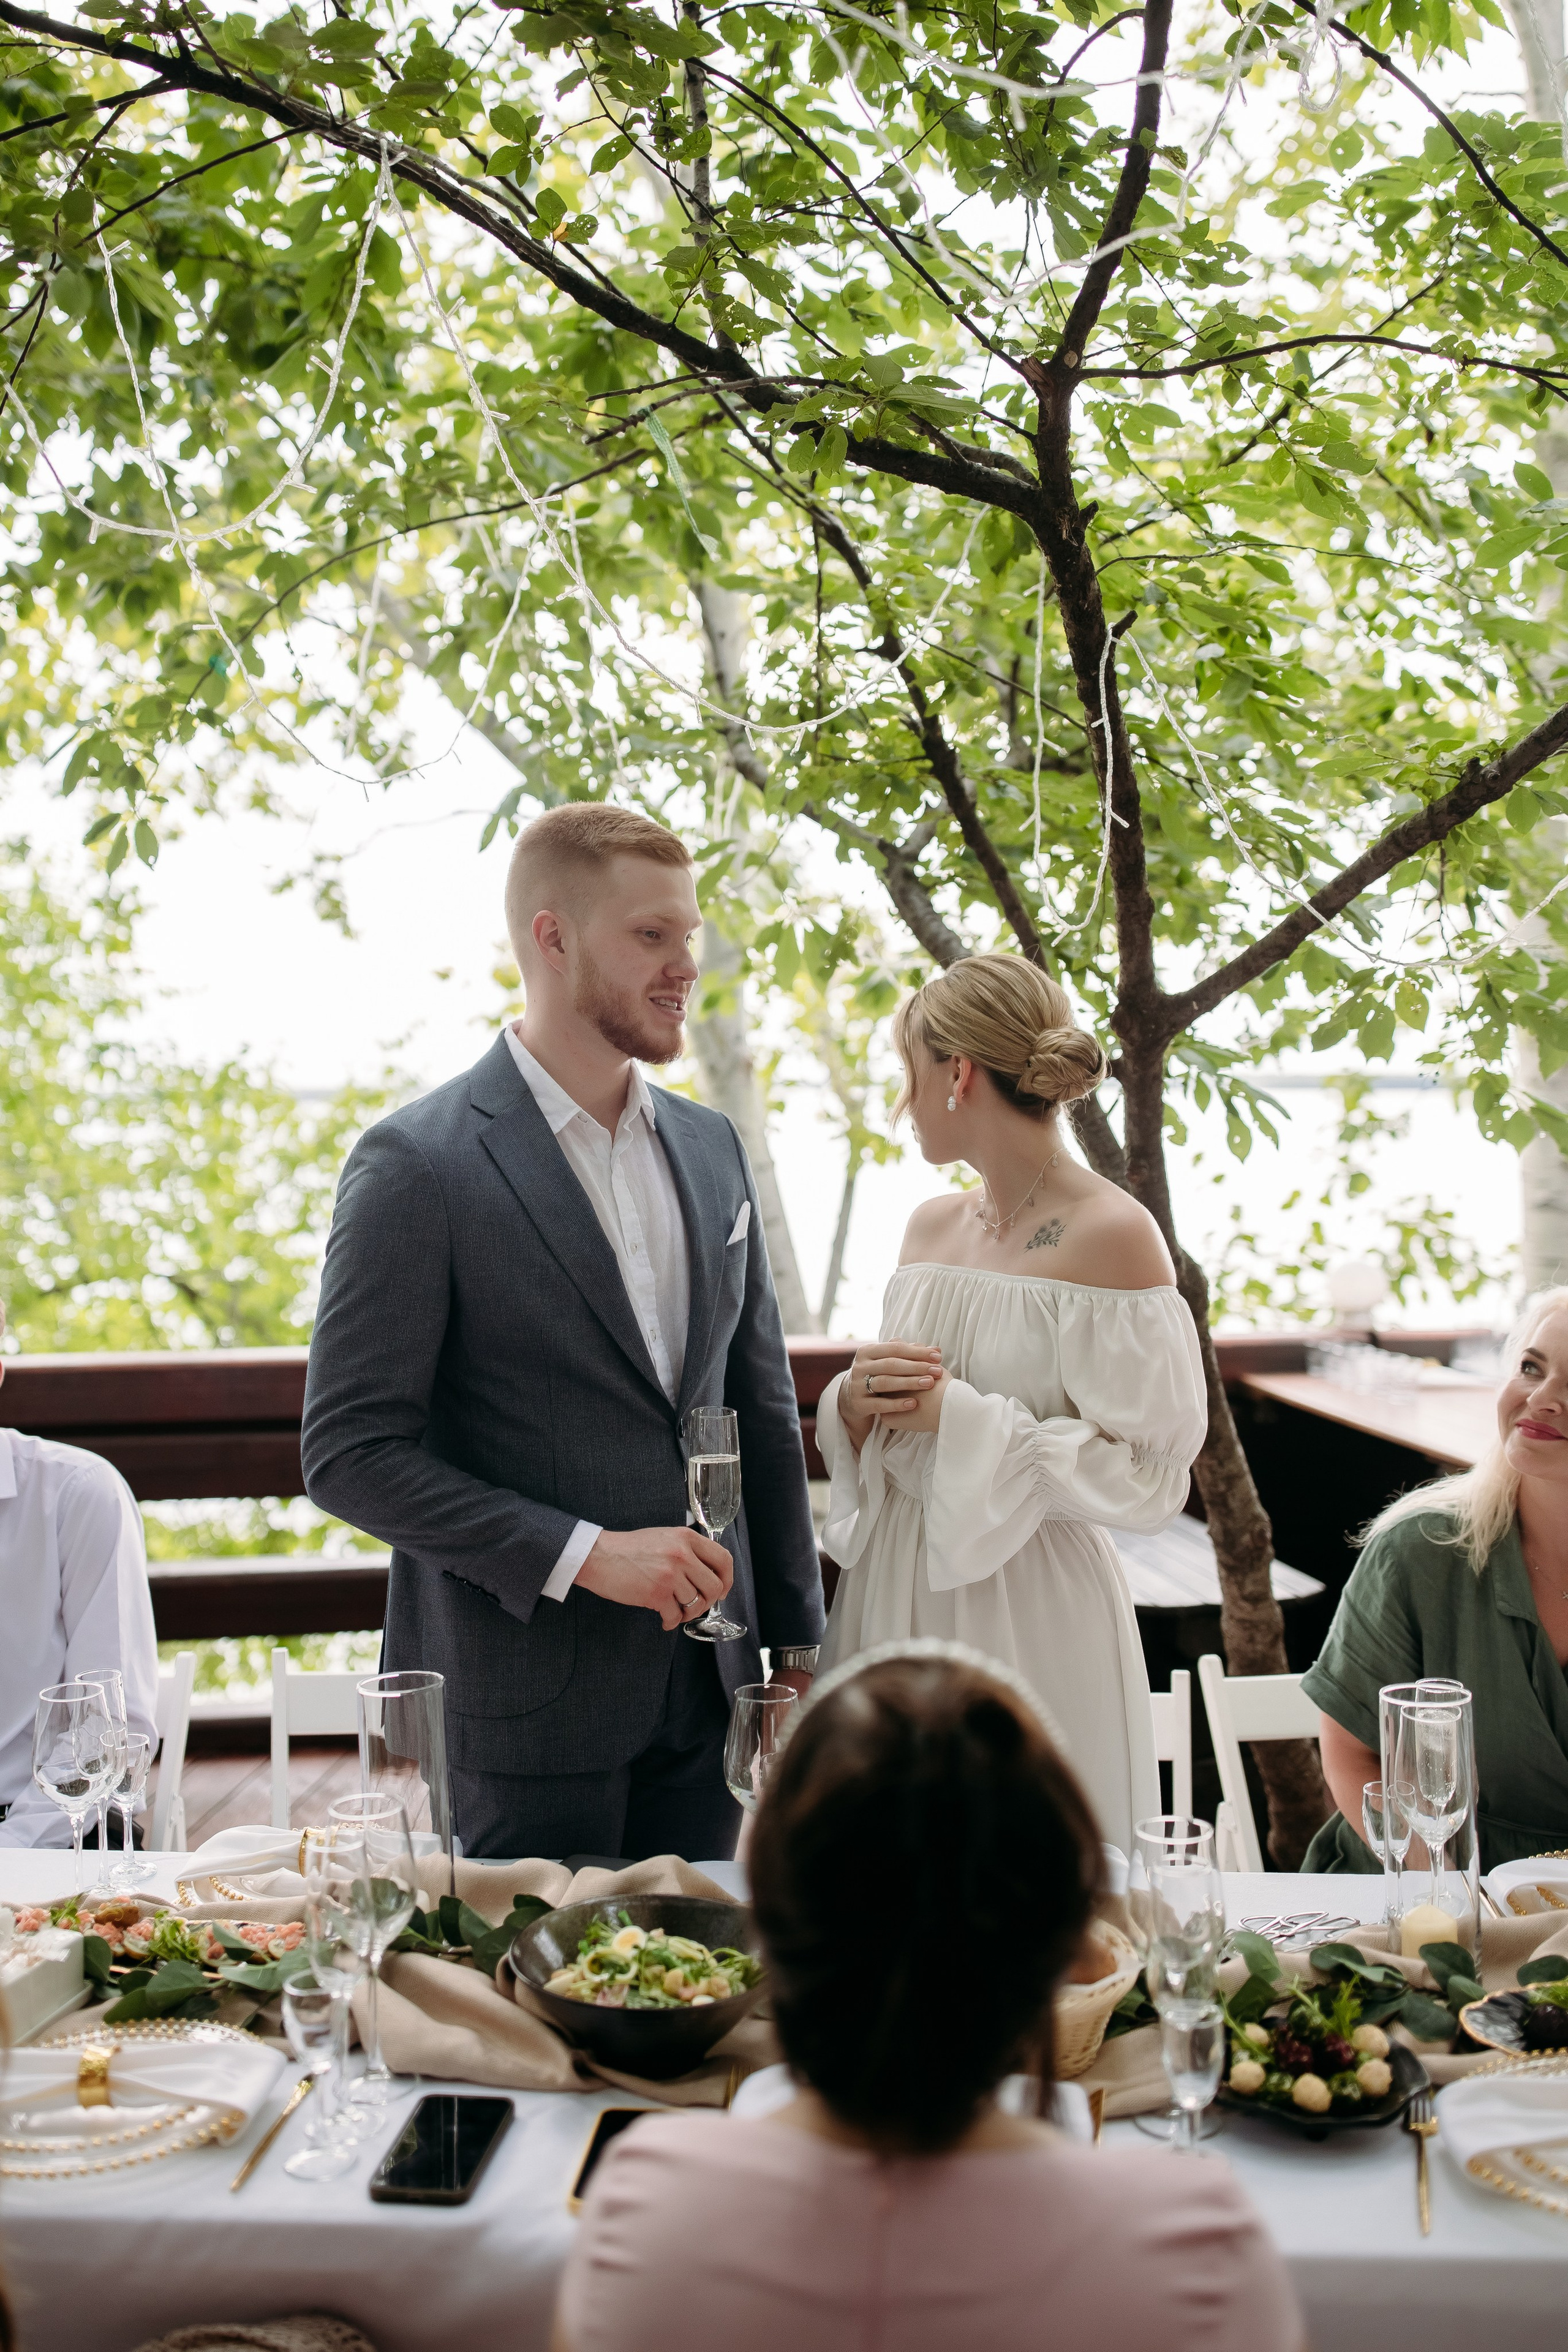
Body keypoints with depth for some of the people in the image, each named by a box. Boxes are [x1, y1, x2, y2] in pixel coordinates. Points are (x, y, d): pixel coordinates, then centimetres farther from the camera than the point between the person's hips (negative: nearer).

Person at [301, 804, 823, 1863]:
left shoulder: (711, 1147, 9)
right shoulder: (416, 1165, -11)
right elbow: (350, 1455, -13)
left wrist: (795, 1647, 11)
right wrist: (584, 1554, -18)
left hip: (703, 1695, 6)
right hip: (520, 1710, -5)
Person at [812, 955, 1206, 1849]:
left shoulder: (1112, 1233, -12)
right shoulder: (931, 1226, 10)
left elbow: (1148, 1475, -15)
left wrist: (959, 1415, -15)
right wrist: (860, 1400, -3)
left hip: (1031, 1619, -6)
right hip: (896, 1601, 6)